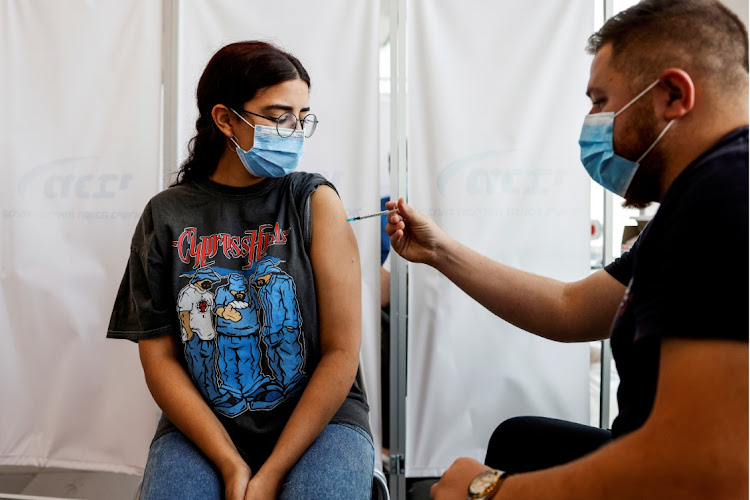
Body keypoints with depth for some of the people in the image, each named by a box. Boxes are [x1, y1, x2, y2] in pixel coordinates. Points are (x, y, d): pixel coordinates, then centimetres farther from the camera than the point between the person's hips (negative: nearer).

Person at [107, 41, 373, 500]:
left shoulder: (315, 202, -3)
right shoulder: (167, 216, 1)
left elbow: (342, 351, -7)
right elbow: (159, 356, 0)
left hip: (316, 420, -1)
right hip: (202, 427, 1)